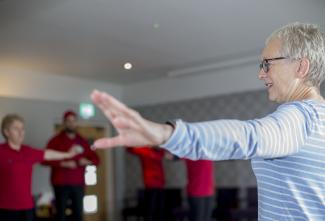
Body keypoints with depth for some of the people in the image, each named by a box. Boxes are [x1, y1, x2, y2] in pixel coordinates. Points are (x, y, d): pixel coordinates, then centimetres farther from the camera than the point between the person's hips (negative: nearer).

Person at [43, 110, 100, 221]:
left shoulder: (82, 141, 11)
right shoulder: (56, 140, 0)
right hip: (61, 184, -3)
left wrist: (87, 161, -7)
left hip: (78, 184, 4)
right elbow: (45, 159, -11)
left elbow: (96, 159, 14)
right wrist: (63, 163, -19)